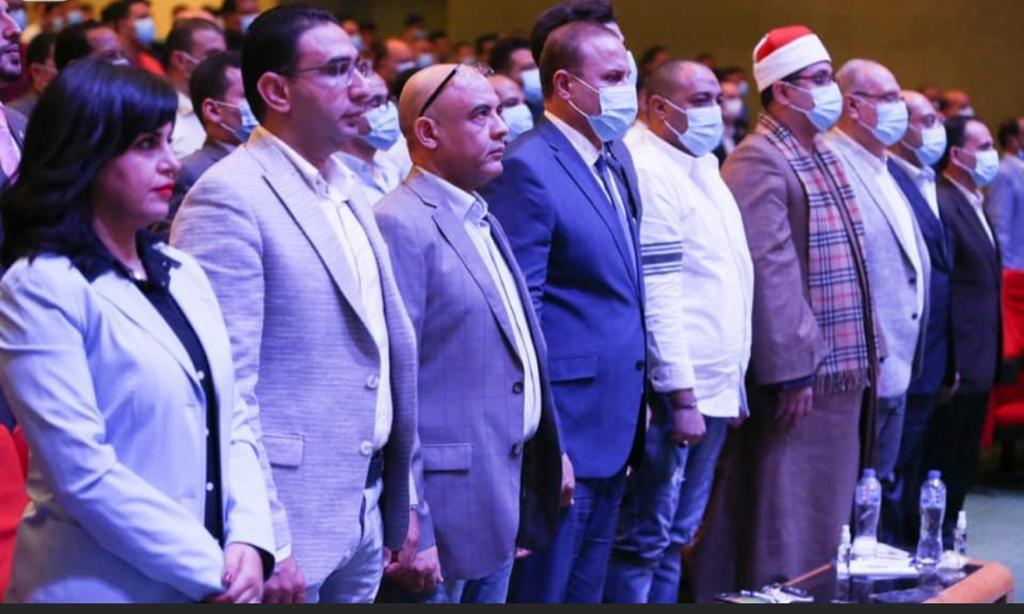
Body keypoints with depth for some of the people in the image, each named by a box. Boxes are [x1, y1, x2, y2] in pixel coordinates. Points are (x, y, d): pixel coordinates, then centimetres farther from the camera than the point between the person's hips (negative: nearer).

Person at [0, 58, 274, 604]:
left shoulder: (184, 274, 9)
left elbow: (232, 421, 8)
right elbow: (84, 474, -18)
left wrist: (248, 542, -7)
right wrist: (210, 572, -15)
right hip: (104, 585, -6)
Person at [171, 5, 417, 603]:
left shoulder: (348, 192, 13)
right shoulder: (230, 197, -14)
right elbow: (226, 388, -18)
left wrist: (403, 501, 15)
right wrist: (265, 541, -21)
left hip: (366, 514, 8)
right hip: (288, 519, -8)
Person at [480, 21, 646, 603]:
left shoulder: (617, 157, 11)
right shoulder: (528, 169, -16)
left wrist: (639, 393, 14)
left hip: (616, 422, 9)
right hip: (564, 428, -8)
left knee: (588, 589, 17)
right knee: (542, 588, 2)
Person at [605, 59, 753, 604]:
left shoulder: (702, 168, 15)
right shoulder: (648, 171, -13)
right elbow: (657, 297, -18)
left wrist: (733, 383, 16)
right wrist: (681, 397, -19)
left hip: (714, 389, 9)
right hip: (676, 393, -9)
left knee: (676, 536, 13)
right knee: (643, 538, -4)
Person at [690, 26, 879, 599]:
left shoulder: (825, 157, 15)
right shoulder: (759, 162, -14)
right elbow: (768, 272, -20)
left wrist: (864, 354, 15)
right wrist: (791, 370, -22)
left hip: (843, 368, 9)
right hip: (798, 373, -9)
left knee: (826, 513, 15)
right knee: (783, 520, -2)